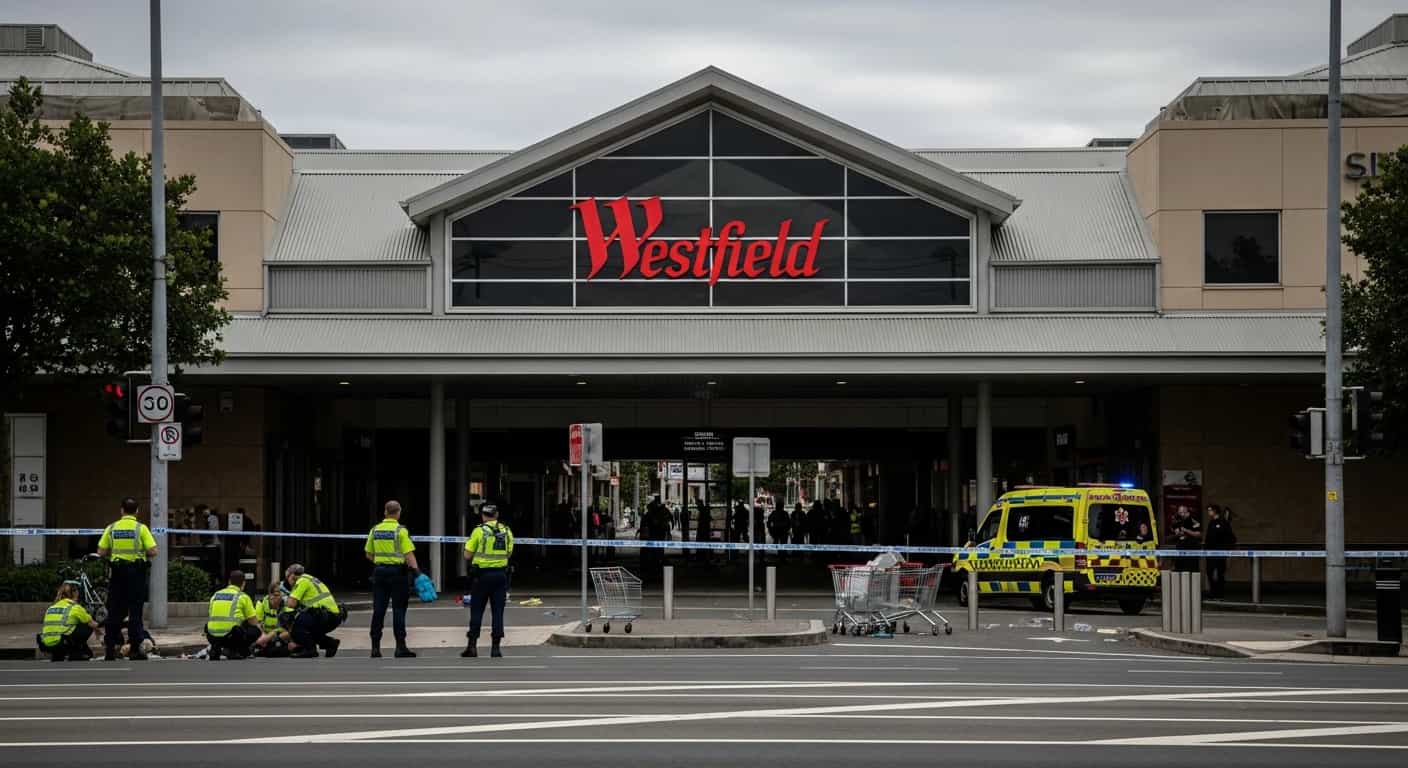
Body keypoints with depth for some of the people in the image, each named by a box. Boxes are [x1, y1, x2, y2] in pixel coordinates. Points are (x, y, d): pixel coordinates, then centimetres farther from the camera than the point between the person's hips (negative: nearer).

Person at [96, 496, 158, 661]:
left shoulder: (111, 528, 2)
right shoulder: (141, 528, -6)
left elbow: (101, 552, 1)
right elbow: (152, 551, -10)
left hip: (117, 573, 2)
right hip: (136, 572, -2)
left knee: (114, 610, 9)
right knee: (135, 610, 1)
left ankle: (109, 647, 9)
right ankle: (135, 650, 0)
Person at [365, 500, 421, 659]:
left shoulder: (374, 530, 6)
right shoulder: (401, 531, -8)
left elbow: (368, 554, 13)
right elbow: (409, 554, -14)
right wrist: (417, 573, -13)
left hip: (379, 571, 4)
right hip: (397, 571, -4)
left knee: (378, 610, 5)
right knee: (398, 610, -1)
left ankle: (375, 647, 4)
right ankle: (400, 647, -3)